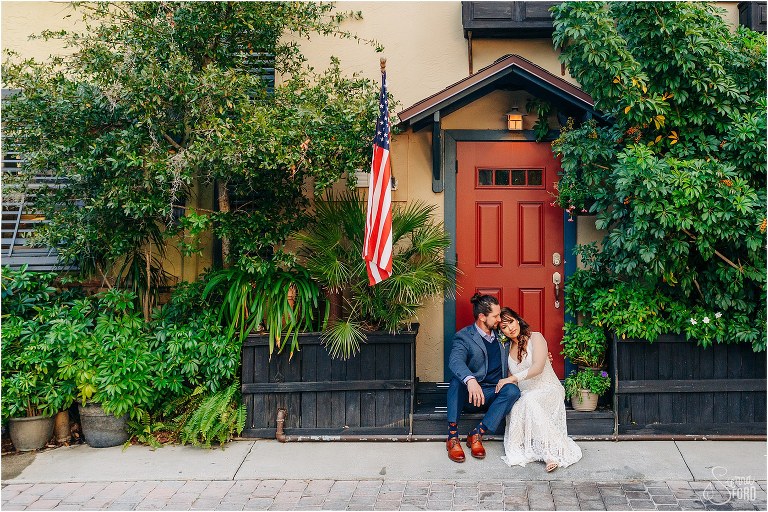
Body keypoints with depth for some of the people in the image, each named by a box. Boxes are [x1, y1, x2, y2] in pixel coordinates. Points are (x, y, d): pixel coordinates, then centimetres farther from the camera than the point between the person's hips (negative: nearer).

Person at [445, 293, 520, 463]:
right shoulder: (464, 336, -6)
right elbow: (455, 361, -27)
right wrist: (470, 380, -48)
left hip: (494, 394, 4)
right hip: (469, 394, -4)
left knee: (513, 390, -27)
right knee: (458, 378, -34)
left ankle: (477, 434, -24)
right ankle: (452, 436, -33)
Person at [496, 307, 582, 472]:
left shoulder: (535, 338, 1)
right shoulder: (507, 348, 18)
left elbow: (538, 367, -13)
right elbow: (511, 376, 17)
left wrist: (512, 378, -19)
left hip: (548, 390, -4)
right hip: (525, 395, 4)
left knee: (530, 401, -40)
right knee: (515, 408, -35)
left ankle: (551, 452, -40)